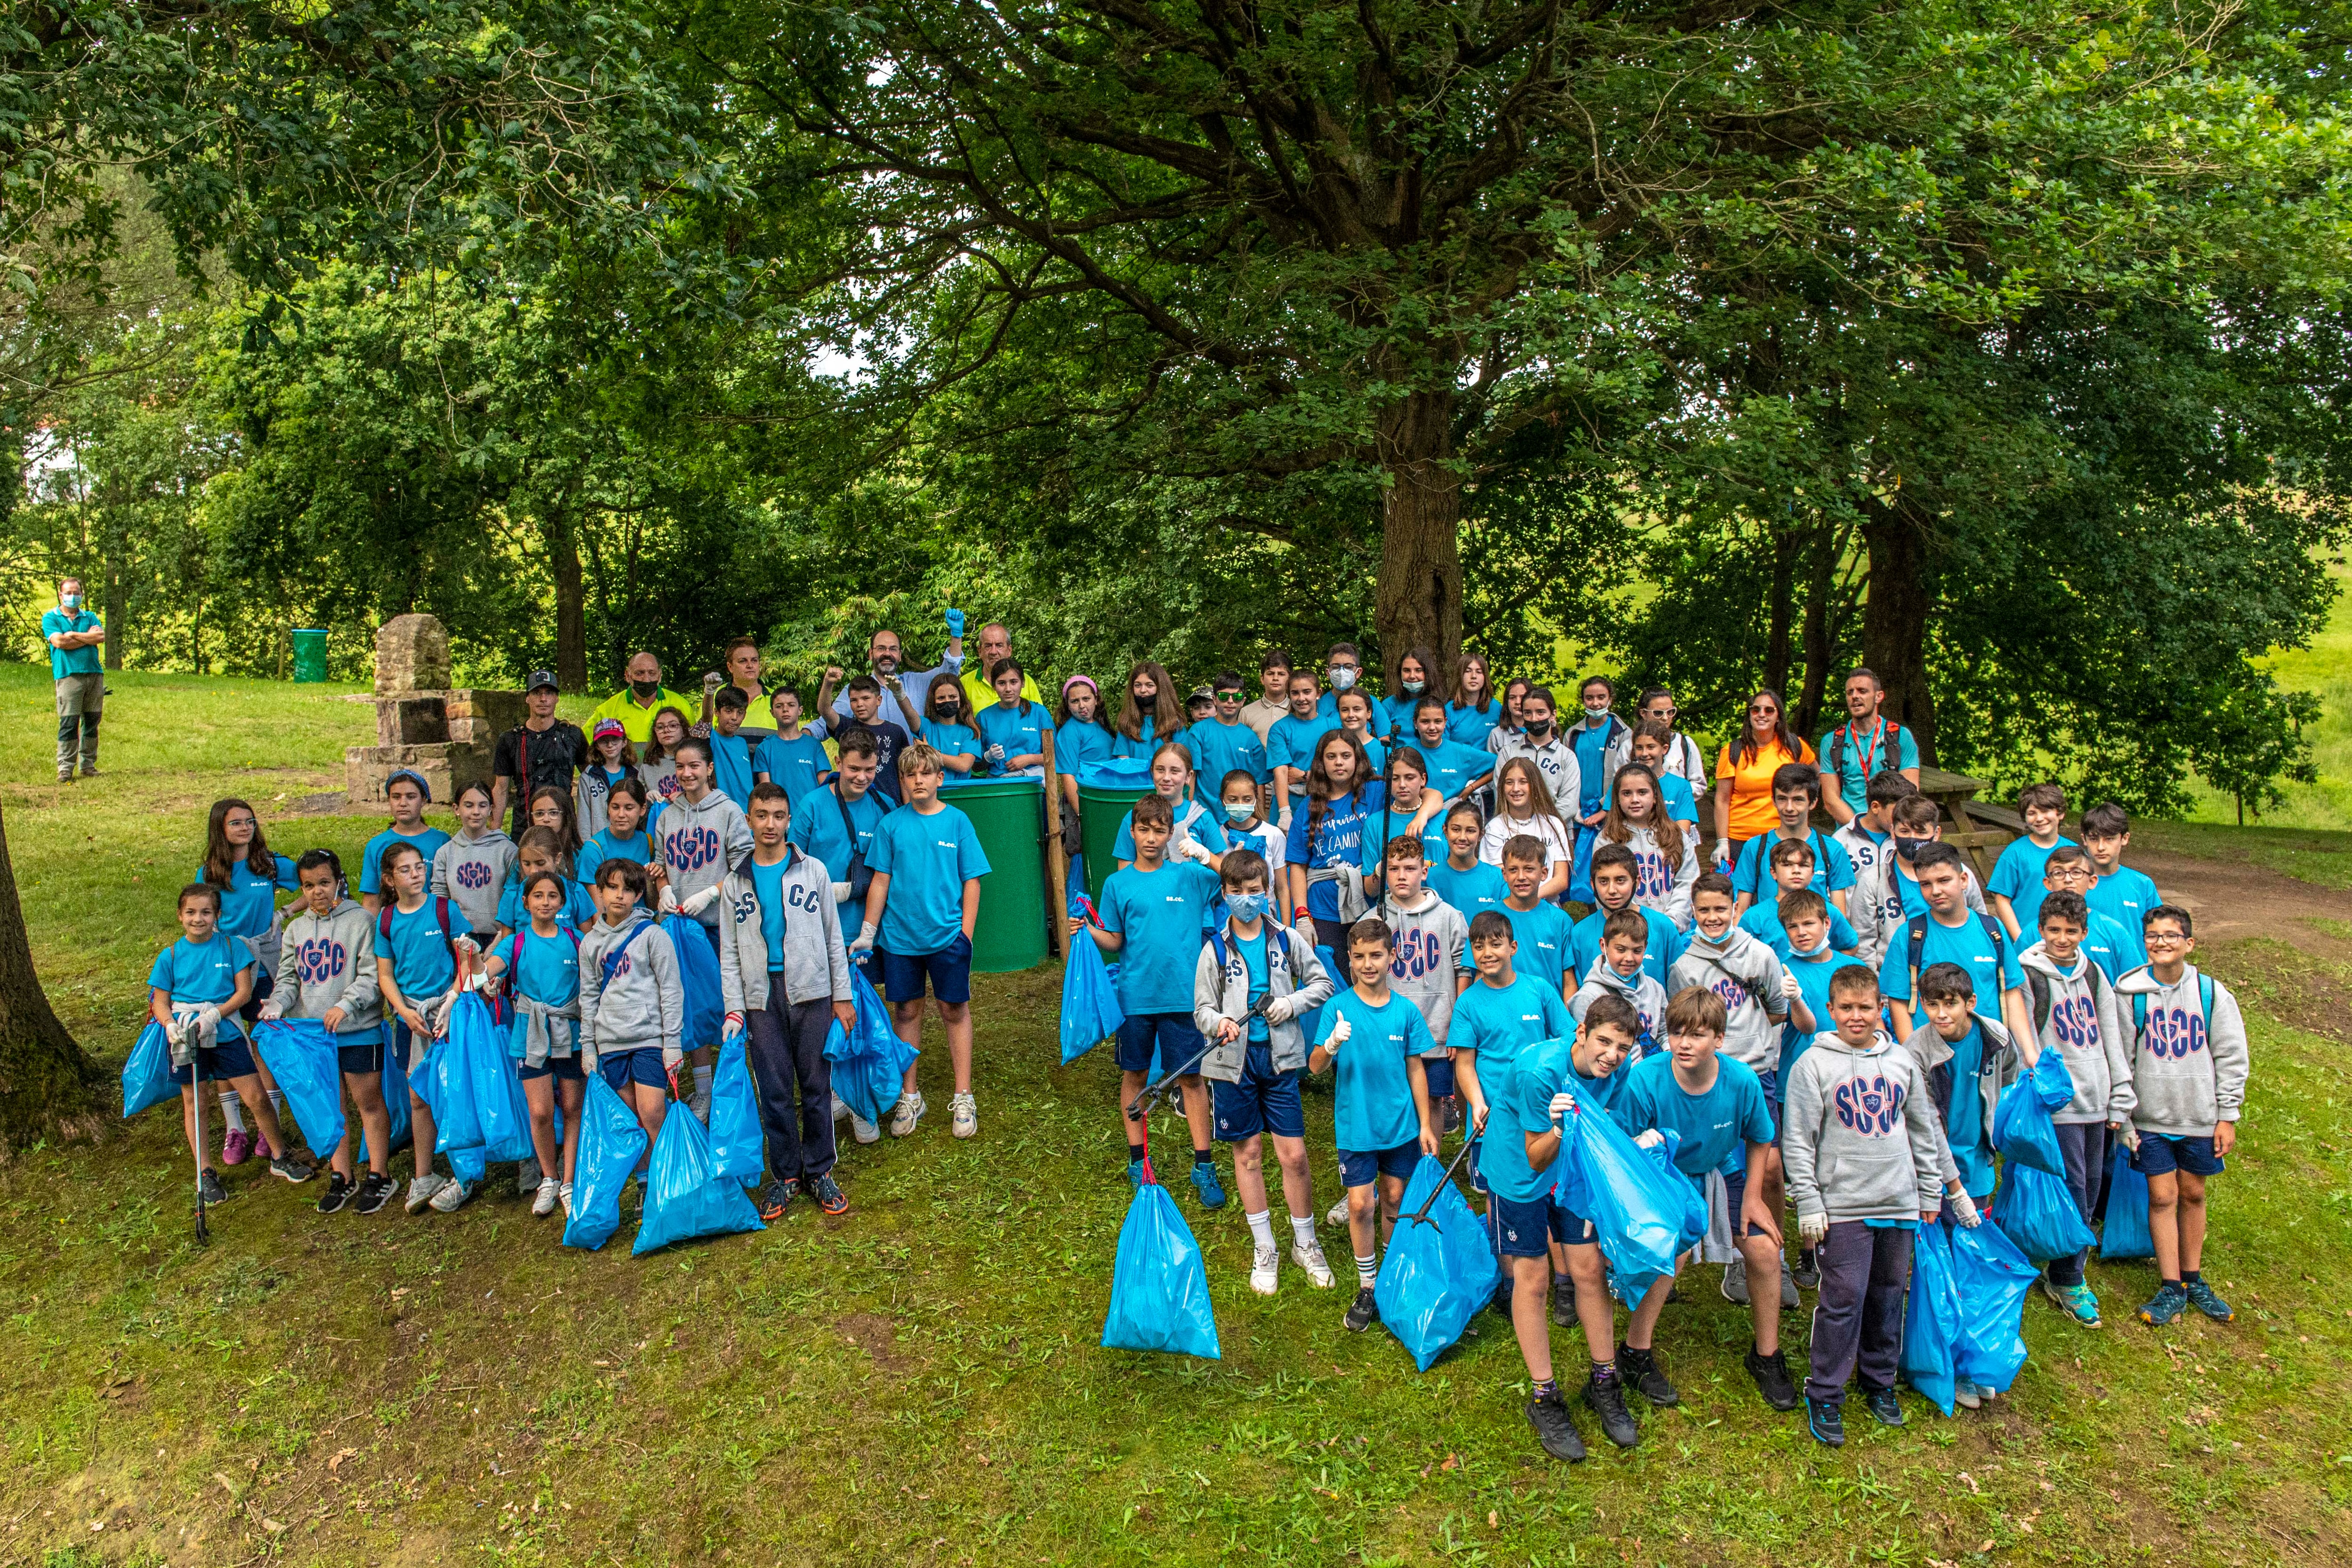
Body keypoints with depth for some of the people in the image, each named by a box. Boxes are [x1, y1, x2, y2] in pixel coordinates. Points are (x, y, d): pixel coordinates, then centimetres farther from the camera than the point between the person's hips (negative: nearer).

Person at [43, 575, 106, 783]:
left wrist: (74, 635, -7)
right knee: (69, 722, -8)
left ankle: (89, 764, 12)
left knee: (92, 721, 5)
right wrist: (88, 637, -2)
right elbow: (58, 642, -9)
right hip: (68, 675, -3)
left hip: (94, 673, 3)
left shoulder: (90, 617, 16)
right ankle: (65, 767, -6)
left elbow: (102, 637, -2)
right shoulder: (50, 618, 8)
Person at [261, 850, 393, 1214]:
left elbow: (371, 976, -10)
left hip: (359, 1030, -5)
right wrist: (277, 1004, -6)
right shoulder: (295, 929, 12)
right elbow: (289, 979, 14)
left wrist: (346, 1006, -22)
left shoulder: (360, 920, -5)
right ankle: (341, 1177, 22)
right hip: (313, 1031, 5)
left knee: (368, 1101, 2)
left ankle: (379, 1176, 11)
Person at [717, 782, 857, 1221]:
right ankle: (785, 1175, 17)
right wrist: (734, 1009, 0)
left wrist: (843, 996, 2)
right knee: (773, 1090, 4)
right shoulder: (735, 883, 9)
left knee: (816, 1085, 3)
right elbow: (729, 954, 10)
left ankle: (820, 1171, 16)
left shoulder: (813, 871, 6)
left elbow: (833, 936, 7)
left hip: (811, 991, -1)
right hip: (761, 995, 1)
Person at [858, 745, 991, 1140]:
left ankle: (963, 1097, 16)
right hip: (899, 935, 1)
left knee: (954, 1010, 6)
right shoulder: (892, 824, 0)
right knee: (906, 1011, 10)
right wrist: (867, 933, 1)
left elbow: (971, 881, -1)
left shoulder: (957, 821, -2)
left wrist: (966, 931, -6)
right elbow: (881, 881, 3)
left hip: (948, 934, -1)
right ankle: (909, 1096, 23)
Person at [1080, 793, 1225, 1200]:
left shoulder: (1191, 875, 0)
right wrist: (1088, 930, -12)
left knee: (1192, 1078, 3)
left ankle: (1204, 1168, 11)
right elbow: (1115, 941, 6)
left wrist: (1208, 857, -18)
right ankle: (1137, 1159, 27)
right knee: (1135, 1075, 11)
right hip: (1136, 995, 1)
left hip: (1183, 995, -1)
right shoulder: (1119, 883, 3)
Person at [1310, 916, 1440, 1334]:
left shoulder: (1406, 1011, -2)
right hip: (1356, 1125, -2)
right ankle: (1368, 1288, 14)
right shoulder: (1338, 1008, -8)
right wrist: (1332, 1044, -37)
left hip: (1400, 1123, 2)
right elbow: (1315, 1066, -15)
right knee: (1361, 1205, -2)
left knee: (1395, 1199, 13)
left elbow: (1415, 1069, 5)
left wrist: (1425, 1125, 6)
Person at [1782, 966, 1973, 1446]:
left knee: (1889, 1296, 11)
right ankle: (1825, 1395, 6)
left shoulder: (1902, 1061, 9)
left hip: (1899, 1203, 4)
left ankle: (1879, 1382, 28)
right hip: (1843, 1204, -4)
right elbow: (1797, 1141, -5)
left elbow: (1925, 1129, 18)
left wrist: (1932, 1191, 16)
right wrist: (1808, 1206, -8)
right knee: (1843, 1298, -5)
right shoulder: (1814, 1064, -4)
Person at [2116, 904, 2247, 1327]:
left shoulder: (2211, 993, -4)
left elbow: (2232, 1058, 1)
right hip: (2150, 1117, -1)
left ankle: (2193, 1280, 26)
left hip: (2200, 1116, 1)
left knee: (2193, 1194, 12)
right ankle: (2171, 1288, 10)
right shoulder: (2131, 993, -5)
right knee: (2162, 1197, 1)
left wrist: (2227, 1116, 0)